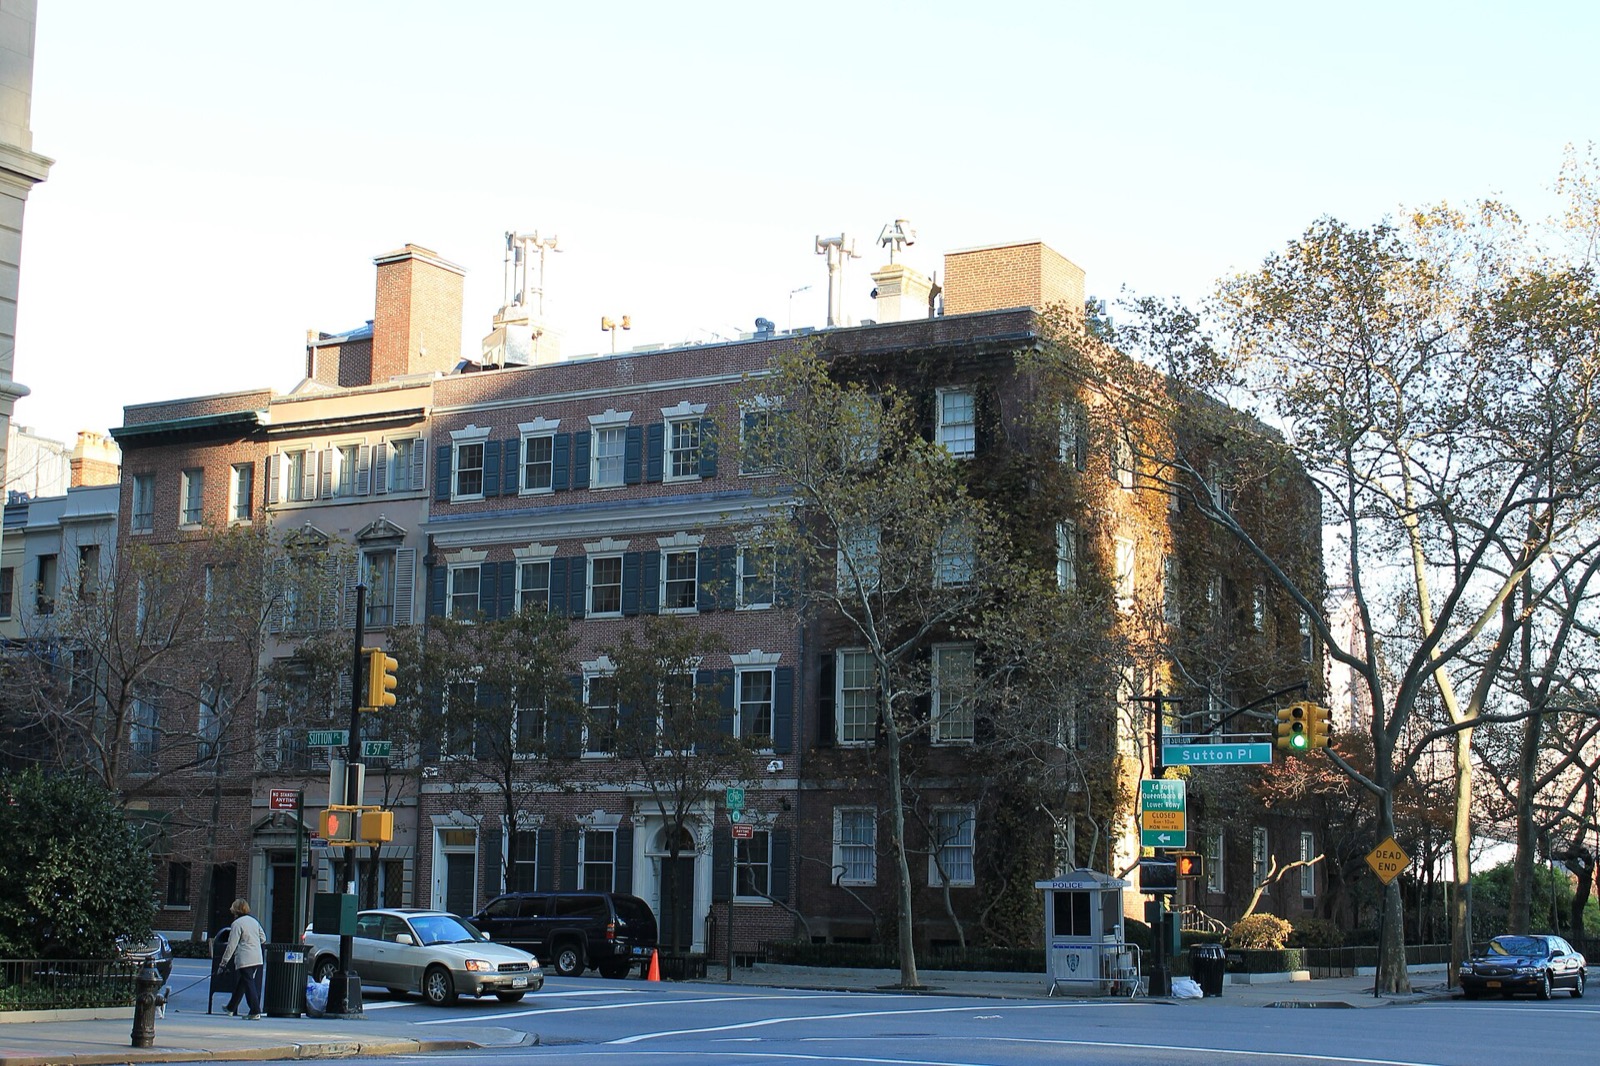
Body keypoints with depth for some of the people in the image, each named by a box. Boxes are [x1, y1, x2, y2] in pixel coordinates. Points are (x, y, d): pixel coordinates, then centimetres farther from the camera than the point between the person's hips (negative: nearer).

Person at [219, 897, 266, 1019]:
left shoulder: (237, 923, -8)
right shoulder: (254, 921, 14)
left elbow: (232, 944, -9)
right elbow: (263, 938, 18)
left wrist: (224, 960, -2)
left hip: (245, 960, -8)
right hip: (258, 958, 8)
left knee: (249, 984, -7)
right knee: (241, 983, 20)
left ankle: (256, 1012, -12)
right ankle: (231, 1008, 34)